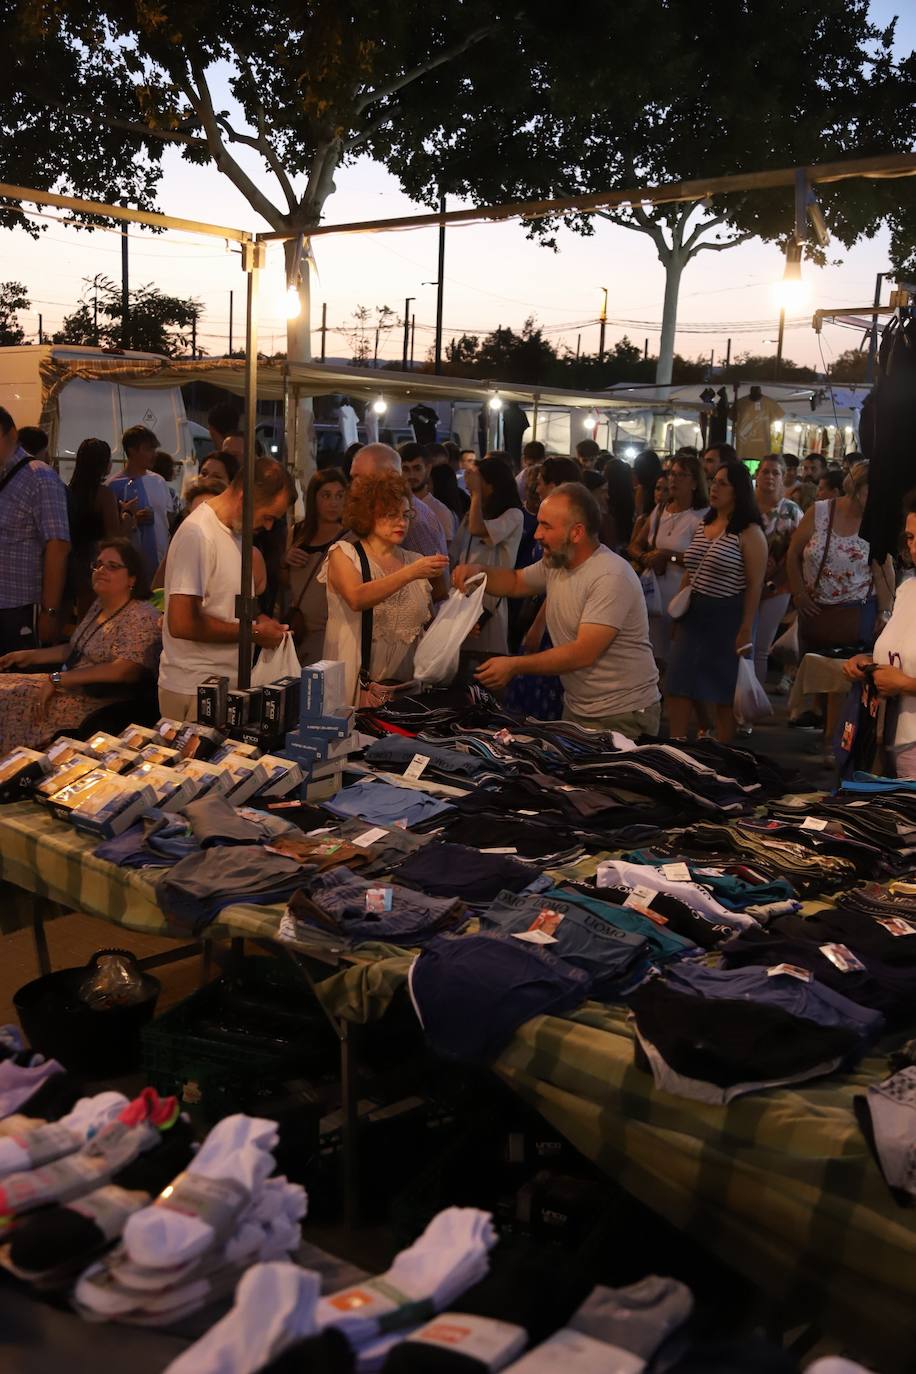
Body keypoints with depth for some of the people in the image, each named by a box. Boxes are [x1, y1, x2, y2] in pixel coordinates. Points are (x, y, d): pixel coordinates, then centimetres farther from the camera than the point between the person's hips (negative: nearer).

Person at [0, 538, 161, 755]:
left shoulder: (142, 618, -16)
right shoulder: (98, 606, 14)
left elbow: (123, 670, -26)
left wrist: (59, 679, -23)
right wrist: (30, 655, 15)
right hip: (71, 688, 9)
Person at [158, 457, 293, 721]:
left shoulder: (235, 530, 12)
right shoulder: (198, 534, -17)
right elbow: (181, 624, -23)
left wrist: (256, 620, 4)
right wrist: (253, 632, -14)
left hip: (228, 683, 8)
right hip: (195, 692, -8)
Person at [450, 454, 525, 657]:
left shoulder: (513, 515, -7)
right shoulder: (471, 515, 14)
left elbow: (477, 529, -24)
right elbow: (454, 557, 13)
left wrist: (476, 493, -11)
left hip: (488, 602, -6)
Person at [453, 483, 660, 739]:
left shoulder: (611, 577, -23)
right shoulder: (554, 563, 2)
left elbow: (583, 653, -28)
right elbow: (516, 582, 20)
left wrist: (515, 666, -24)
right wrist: (478, 571, -1)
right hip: (576, 709, 8)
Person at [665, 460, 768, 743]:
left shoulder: (749, 532, -10)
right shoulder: (702, 525, 11)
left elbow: (755, 585, -12)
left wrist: (746, 629, -17)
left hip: (727, 616, -6)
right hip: (694, 614, 6)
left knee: (724, 691, 4)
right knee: (677, 686, 3)